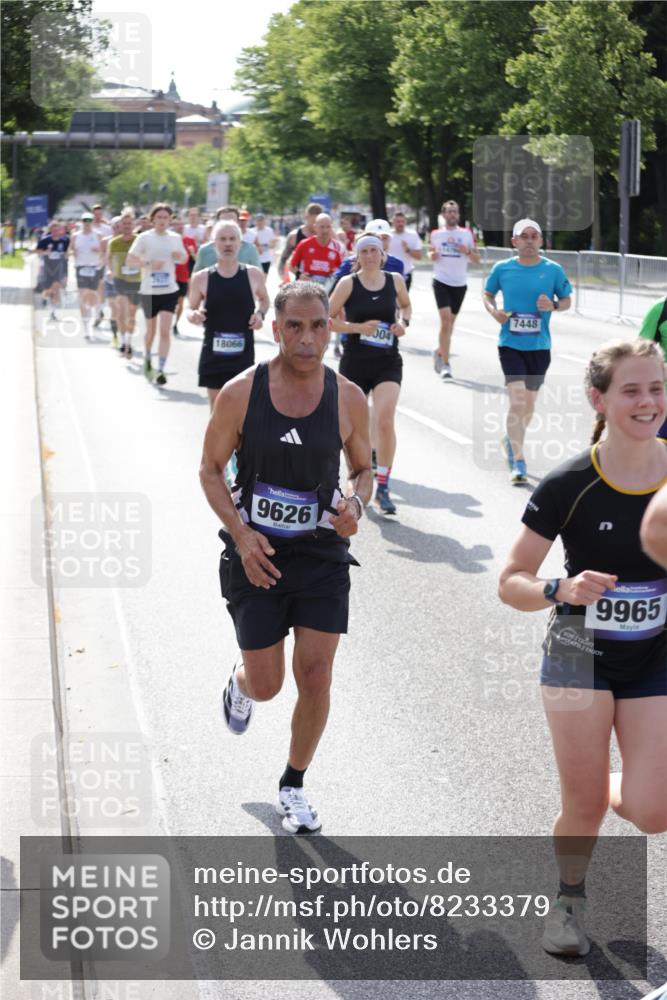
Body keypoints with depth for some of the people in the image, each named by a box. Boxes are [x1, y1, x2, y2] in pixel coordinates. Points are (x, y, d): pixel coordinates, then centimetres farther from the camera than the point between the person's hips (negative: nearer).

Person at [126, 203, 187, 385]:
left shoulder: (175, 238, 5)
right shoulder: (144, 238, -5)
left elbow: (184, 257, 19)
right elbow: (130, 260, -8)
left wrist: (179, 256, -4)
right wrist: (149, 263, -22)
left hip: (169, 290, 1)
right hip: (149, 291, -1)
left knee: (165, 331, -11)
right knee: (151, 330, 13)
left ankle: (161, 369, -10)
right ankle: (147, 357, 42)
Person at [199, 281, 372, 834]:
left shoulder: (349, 399, -6)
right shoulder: (240, 393, -10)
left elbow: (362, 469, 8)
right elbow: (211, 469, -1)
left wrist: (354, 503, -15)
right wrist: (241, 534, -14)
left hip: (322, 554, 1)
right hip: (257, 555, -1)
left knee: (315, 678, -2)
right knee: (266, 685, 3)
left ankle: (294, 786, 21)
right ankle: (240, 681, 43)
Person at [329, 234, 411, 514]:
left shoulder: (395, 280, 2)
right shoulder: (348, 283, -5)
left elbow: (405, 305, 22)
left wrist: (404, 322, 1)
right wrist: (358, 327, -16)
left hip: (388, 363, 0)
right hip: (355, 362, 0)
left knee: (385, 421, -18)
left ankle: (382, 488, -10)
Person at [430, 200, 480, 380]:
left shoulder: (466, 234, 4)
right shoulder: (436, 234, 4)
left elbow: (477, 259, 5)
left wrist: (468, 252, -16)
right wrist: (432, 255, -6)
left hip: (460, 284, 2)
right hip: (441, 282, -2)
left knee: (451, 322, 13)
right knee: (446, 320, -16)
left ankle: (439, 352, 39)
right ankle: (445, 365, -16)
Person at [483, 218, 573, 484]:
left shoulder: (554, 270, -2)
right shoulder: (502, 269, -1)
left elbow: (567, 300, 8)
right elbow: (488, 294, 13)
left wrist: (554, 305, -14)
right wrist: (493, 311, -8)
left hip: (539, 346, 2)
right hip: (510, 344, -2)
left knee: (529, 404, 14)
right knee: (517, 400, -15)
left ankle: (511, 440, 43)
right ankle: (518, 463, -12)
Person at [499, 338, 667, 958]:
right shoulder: (569, 487, -14)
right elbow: (511, 583, -9)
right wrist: (562, 591, -28)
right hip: (581, 656, -2)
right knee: (584, 809, 1)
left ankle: (608, 791, 29)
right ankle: (569, 897, 33)